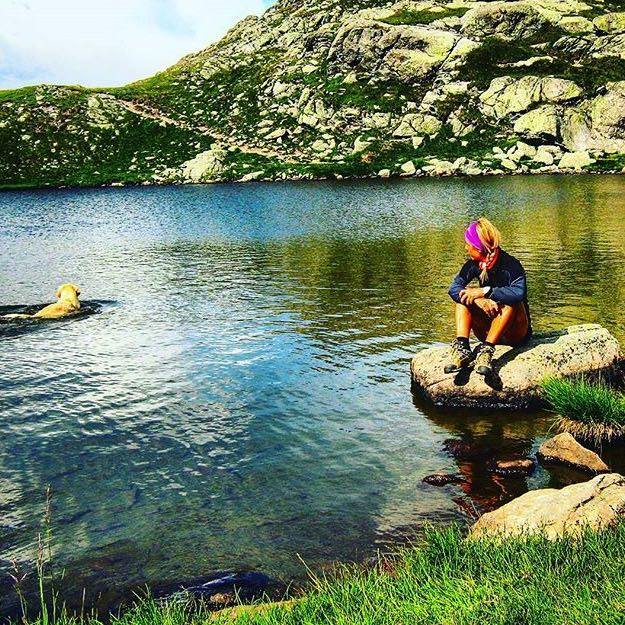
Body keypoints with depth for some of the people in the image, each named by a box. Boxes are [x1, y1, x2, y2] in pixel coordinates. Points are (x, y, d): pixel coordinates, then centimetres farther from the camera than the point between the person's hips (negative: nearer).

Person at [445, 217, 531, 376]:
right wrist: (479, 301, -33)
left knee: (510, 301, -32)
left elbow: (519, 293, -38)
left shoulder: (510, 265, -19)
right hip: (488, 331, 5)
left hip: (515, 333, -5)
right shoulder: (474, 265, -3)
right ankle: (461, 348, -34)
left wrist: (484, 291, -36)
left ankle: (486, 350, -41)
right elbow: (453, 288, -16)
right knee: (463, 297, -15)